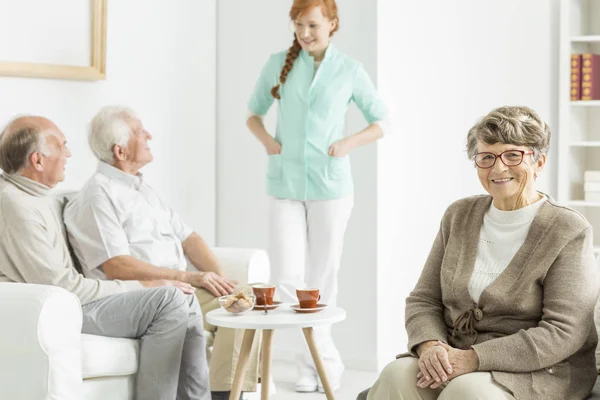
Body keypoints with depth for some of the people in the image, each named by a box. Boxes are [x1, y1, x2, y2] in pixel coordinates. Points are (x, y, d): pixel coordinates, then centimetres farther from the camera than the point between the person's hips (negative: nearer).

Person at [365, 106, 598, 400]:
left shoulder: (569, 232, -5)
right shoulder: (459, 216, 12)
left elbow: (563, 332, -13)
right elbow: (423, 300, 11)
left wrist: (474, 358, -21)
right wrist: (430, 345, -12)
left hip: (540, 372, -4)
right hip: (453, 358, 5)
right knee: (397, 376, -27)